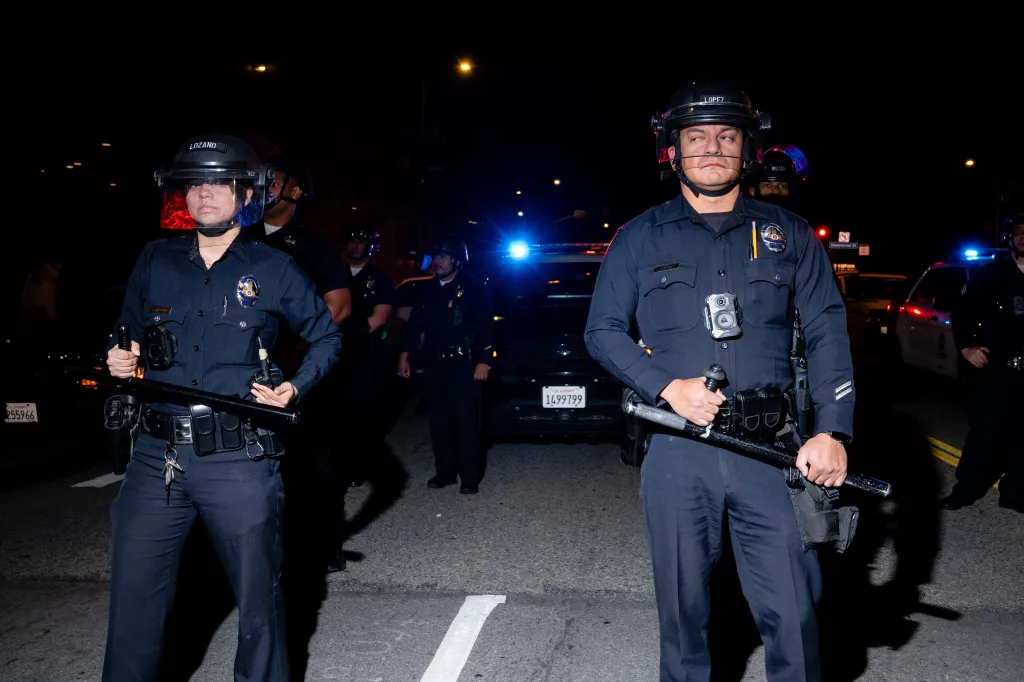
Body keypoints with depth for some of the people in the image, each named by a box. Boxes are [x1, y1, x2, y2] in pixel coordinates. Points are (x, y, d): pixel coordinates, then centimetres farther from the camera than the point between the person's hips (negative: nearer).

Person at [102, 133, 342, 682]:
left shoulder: (273, 270, 2)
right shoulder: (154, 262, 10)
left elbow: (327, 338, 11)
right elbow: (130, 333, 23)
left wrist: (295, 388, -4)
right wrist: (119, 359, 1)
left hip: (239, 461, -2)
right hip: (156, 457, 3)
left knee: (259, 602, 9)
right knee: (134, 605, 8)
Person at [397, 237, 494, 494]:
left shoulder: (474, 288, -4)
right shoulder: (426, 289, 12)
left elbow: (486, 327, -7)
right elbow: (415, 323, 17)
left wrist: (483, 361, -13)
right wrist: (404, 354, 11)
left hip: (463, 364, -5)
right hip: (434, 363, 5)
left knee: (466, 421, -3)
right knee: (439, 420, 8)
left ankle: (470, 477, 5)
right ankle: (445, 472, 19)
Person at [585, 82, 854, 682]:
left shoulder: (789, 235, 10)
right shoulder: (639, 239, 8)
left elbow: (828, 333, 6)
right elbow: (602, 330, 6)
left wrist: (833, 432, -7)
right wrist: (668, 387, -9)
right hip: (676, 451, 0)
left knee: (793, 612, 1)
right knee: (683, 610, 11)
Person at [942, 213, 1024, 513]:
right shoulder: (991, 273, 1)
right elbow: (964, 312, 3)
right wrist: (966, 347, -7)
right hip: (996, 369, -2)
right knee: (985, 432, 1)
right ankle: (965, 490, 14)